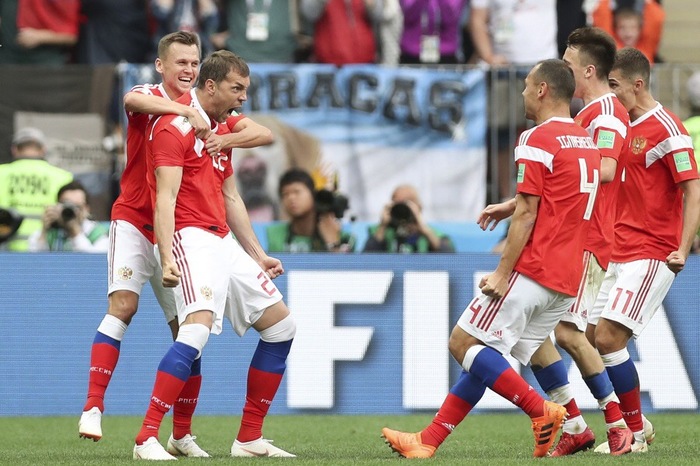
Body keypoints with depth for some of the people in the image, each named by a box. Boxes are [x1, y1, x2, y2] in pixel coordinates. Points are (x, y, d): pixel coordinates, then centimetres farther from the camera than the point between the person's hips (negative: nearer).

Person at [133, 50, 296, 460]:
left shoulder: (221, 128, 19)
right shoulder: (177, 126, -10)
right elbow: (166, 198, -19)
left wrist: (257, 254, 26)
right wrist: (168, 258, -29)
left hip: (223, 242, 10)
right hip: (191, 238, -10)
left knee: (281, 325, 10)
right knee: (198, 327, -29)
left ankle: (250, 439, 14)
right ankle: (147, 439, -29)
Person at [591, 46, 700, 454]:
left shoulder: (666, 129, -11)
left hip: (652, 255, -9)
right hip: (619, 252, 9)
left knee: (609, 337, -14)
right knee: (596, 337, 5)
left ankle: (635, 434, -3)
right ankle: (635, 425, 16)